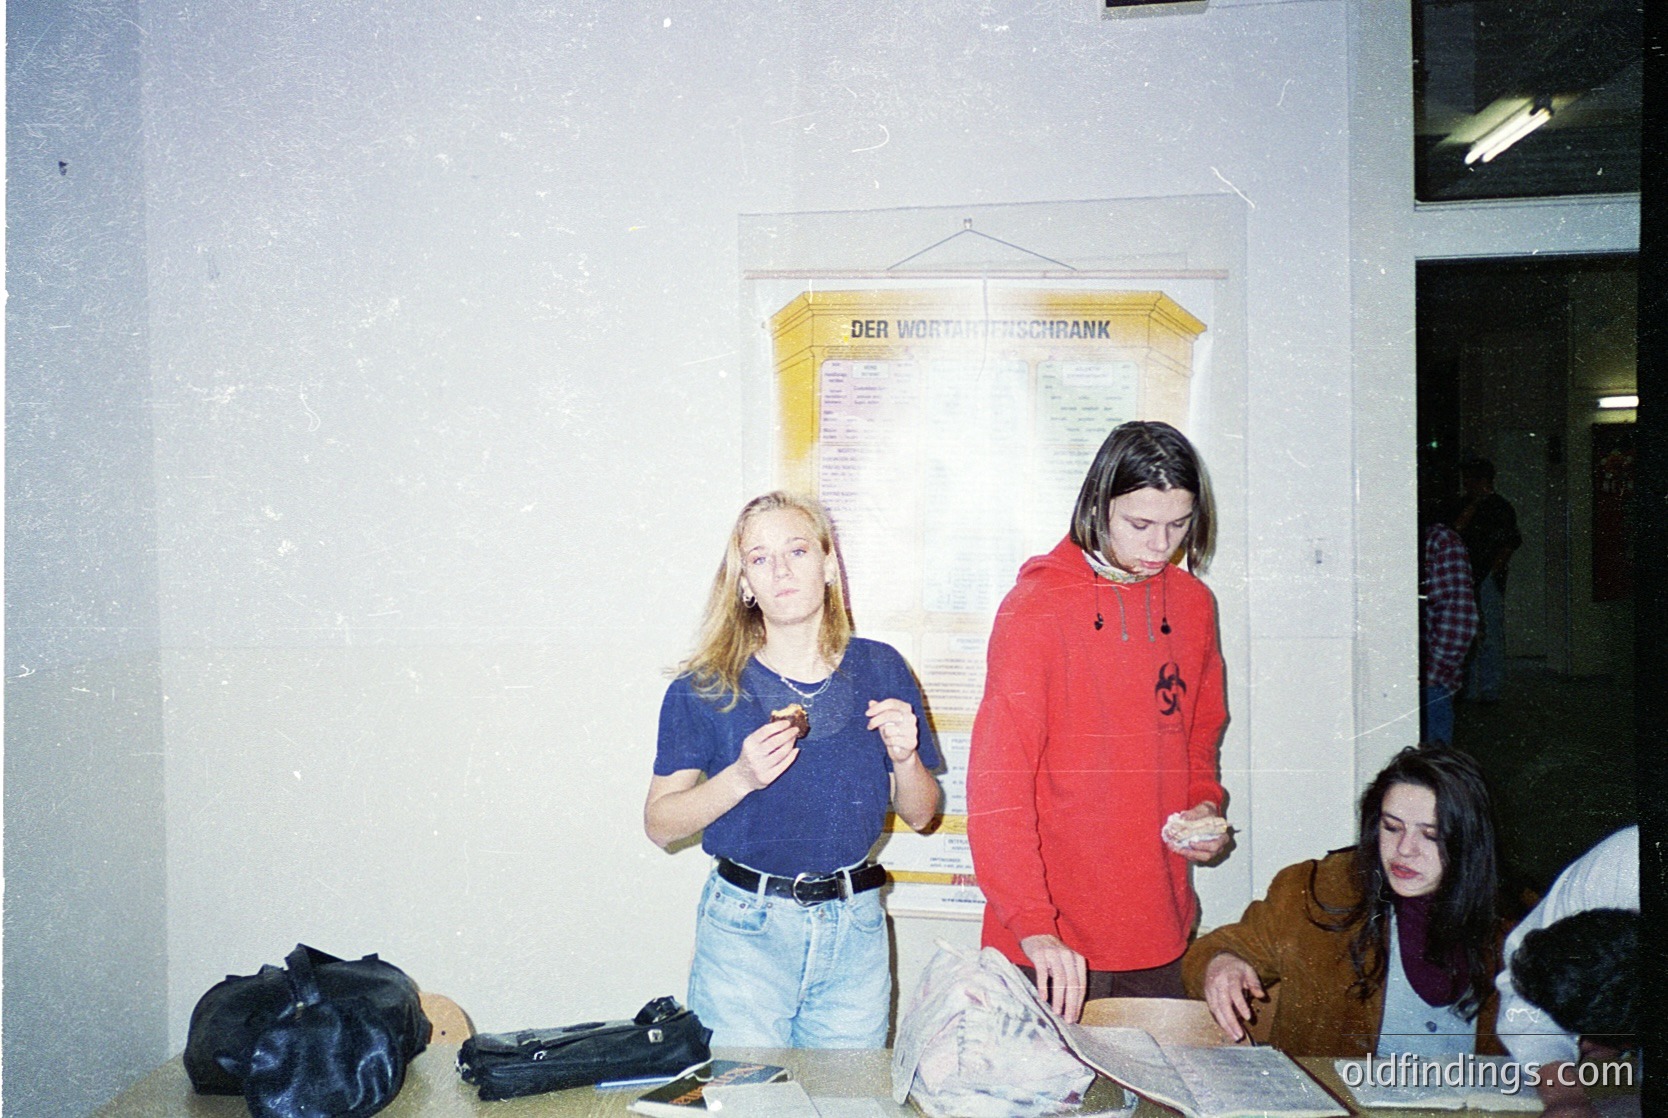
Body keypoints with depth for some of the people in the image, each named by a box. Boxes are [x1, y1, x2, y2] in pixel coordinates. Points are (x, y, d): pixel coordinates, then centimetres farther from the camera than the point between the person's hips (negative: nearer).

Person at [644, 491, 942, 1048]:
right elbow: (659, 823, -6)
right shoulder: (706, 688, -5)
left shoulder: (880, 669, 0)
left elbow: (920, 815, 7)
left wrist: (905, 757, -13)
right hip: (745, 932, -2)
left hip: (854, 930, 2)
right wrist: (741, 777, -20)